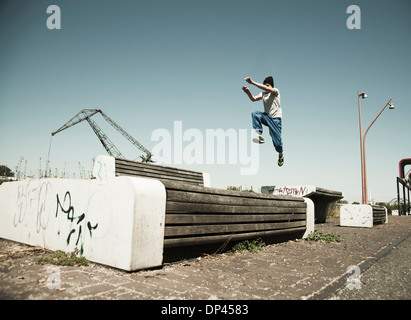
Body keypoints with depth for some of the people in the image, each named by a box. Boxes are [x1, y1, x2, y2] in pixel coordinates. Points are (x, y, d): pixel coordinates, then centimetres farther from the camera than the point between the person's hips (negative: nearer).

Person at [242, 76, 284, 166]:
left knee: (276, 139, -4)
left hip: (275, 119, -4)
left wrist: (252, 82, -30)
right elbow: (253, 99, -4)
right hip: (266, 117, 4)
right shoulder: (263, 94, 12)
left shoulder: (275, 91, -3)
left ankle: (281, 154, 26)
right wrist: (248, 92, -25)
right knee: (255, 114, -27)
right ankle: (259, 135, -29)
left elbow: (267, 89, -24)